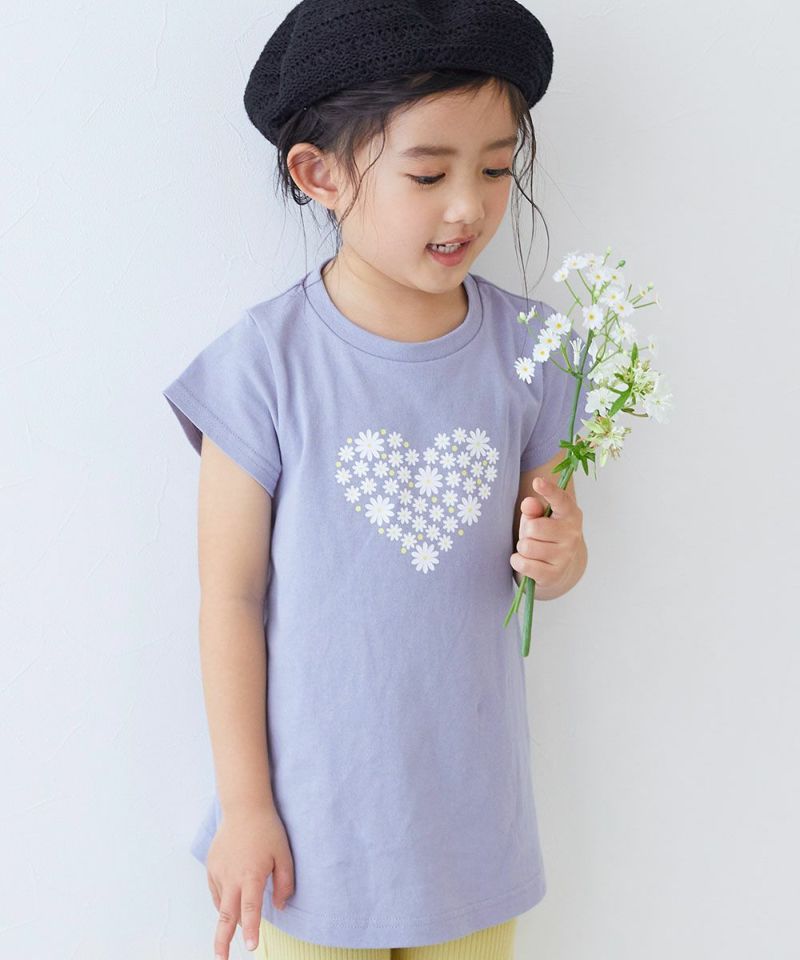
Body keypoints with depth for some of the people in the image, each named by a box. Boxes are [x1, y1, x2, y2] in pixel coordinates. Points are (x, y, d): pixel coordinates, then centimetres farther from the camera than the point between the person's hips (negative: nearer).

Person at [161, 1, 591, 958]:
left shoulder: (527, 350, -6)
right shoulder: (265, 361, -17)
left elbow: (545, 557, 6)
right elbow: (232, 595, -11)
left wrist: (555, 555, -18)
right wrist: (244, 804, -7)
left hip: (471, 793, 4)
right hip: (316, 802, -3)